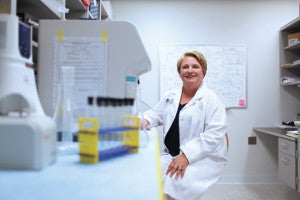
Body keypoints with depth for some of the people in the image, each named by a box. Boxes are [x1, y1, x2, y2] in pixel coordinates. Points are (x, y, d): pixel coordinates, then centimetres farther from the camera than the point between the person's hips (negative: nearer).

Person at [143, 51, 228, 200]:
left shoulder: (211, 99, -5)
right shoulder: (170, 96, 13)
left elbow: (214, 134, -13)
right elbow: (155, 113, 22)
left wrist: (186, 155, -22)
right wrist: (145, 120, -3)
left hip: (204, 158, -5)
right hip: (171, 155, 5)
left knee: (170, 183, -30)